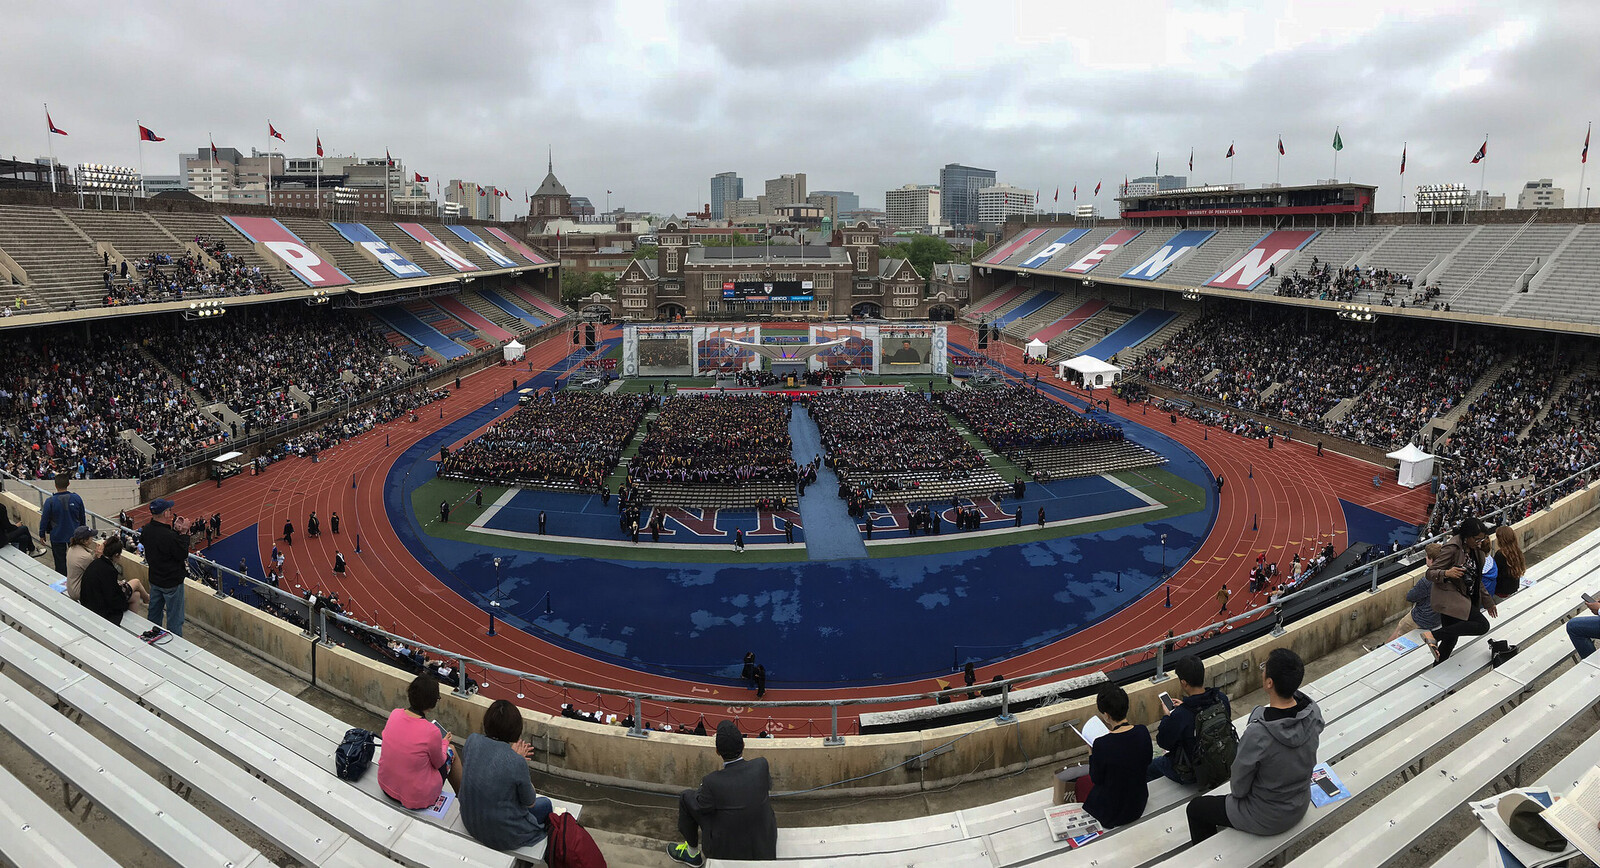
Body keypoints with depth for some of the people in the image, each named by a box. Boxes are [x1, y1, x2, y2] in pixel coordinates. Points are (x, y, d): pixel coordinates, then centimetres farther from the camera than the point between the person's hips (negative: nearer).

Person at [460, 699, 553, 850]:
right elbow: (530, 803, -12)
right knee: (545, 804, 24)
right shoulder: (516, 763, -30)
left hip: (470, 825, 6)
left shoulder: (472, 740, -16)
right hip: (503, 837, -5)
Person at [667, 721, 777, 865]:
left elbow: (697, 808, -5)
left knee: (686, 797, 10)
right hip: (766, 845, 3)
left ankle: (693, 852, 32)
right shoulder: (762, 765, -20)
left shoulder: (712, 783, -27)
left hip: (727, 849, -3)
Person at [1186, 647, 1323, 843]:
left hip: (1268, 818, -6)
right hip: (1301, 805, 7)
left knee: (1196, 808, 15)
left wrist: (1236, 792, 2)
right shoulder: (1313, 712, -20)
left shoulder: (1257, 734, -38)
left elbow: (1239, 787, -20)